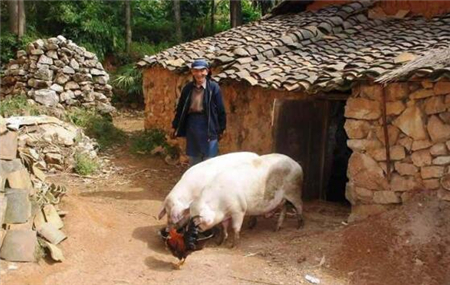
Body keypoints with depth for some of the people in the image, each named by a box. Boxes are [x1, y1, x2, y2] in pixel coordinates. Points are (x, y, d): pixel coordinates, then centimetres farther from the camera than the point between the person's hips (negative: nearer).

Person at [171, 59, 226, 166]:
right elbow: (180, 108, 10)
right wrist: (176, 127, 11)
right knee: (193, 158, 14)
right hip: (192, 125, 4)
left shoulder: (214, 87, -8)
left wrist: (221, 129, -2)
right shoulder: (187, 88, 3)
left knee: (209, 158, 1)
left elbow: (220, 110, -4)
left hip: (208, 126, -4)